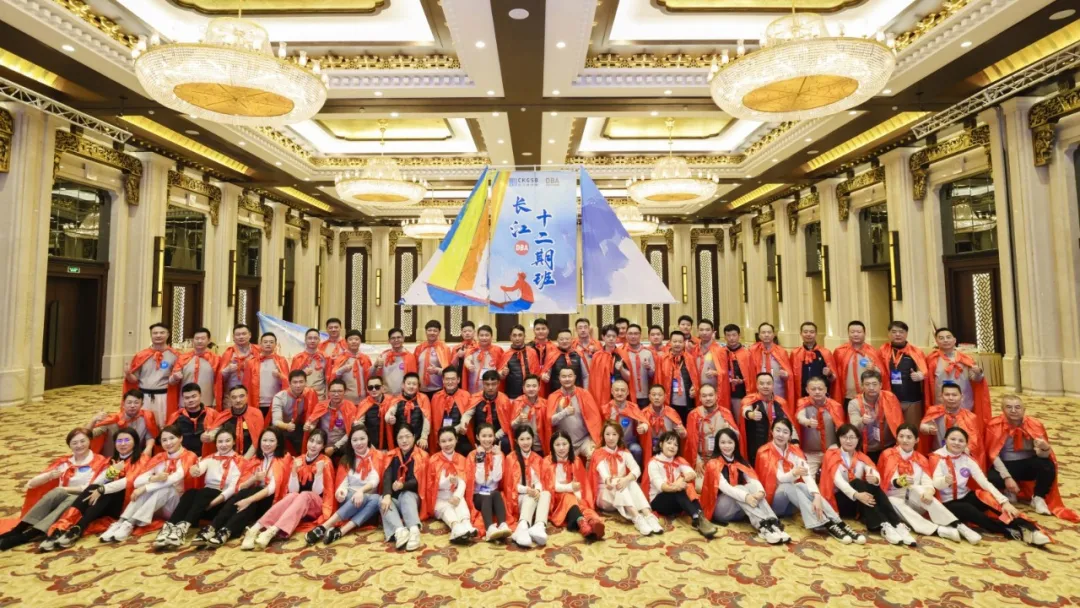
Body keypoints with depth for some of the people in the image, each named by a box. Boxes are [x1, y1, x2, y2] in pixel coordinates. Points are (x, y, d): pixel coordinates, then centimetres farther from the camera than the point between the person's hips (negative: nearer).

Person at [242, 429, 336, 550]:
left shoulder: (325, 462, -4)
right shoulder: (298, 460, 5)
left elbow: (317, 492, -10)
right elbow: (293, 490, -3)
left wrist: (319, 472, -23)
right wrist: (294, 470, -16)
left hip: (316, 505, -3)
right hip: (295, 504, 3)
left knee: (304, 495, -35)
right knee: (292, 496, -31)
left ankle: (272, 531, -52)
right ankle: (256, 528, -47)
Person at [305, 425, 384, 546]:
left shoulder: (376, 455, 3)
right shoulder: (347, 458, 9)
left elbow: (375, 479, -10)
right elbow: (342, 482, -3)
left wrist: (361, 491, -30)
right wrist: (342, 490, -27)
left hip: (368, 497, 0)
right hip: (349, 497, 0)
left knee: (376, 499, -36)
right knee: (362, 498, -36)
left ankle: (340, 531, -45)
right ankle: (323, 528, -45)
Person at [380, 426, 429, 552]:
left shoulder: (421, 456, -2)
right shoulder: (391, 456, 5)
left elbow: (417, 481, -10)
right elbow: (387, 478, -10)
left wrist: (403, 486, -32)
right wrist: (387, 495, -29)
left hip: (411, 497, -2)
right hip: (394, 499, 3)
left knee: (406, 496, -34)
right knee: (382, 501, -27)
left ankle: (414, 530, -55)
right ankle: (400, 531, -49)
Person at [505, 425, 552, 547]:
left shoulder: (538, 459, 13)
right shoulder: (511, 458, -1)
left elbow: (540, 480, 5)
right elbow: (510, 483, -6)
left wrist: (537, 490, -20)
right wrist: (527, 490, -23)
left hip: (536, 493, 3)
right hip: (520, 497, -3)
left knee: (546, 493, -31)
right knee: (530, 497, -37)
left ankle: (539, 527, -58)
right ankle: (522, 528, -63)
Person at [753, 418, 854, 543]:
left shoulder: (795, 451, 1)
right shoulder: (764, 453, -11)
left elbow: (808, 475, -15)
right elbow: (779, 478, -22)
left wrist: (817, 496, -33)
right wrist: (793, 473, -43)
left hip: (792, 502, 3)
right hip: (771, 501, -3)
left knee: (802, 486, -27)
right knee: (789, 486, -32)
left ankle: (837, 523, -36)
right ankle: (826, 525, -39)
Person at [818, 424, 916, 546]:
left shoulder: (861, 457, 8)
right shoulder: (832, 455, -6)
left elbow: (876, 475, -12)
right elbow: (837, 479, -23)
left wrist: (875, 479, -36)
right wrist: (856, 494, -39)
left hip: (858, 499, 4)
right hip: (838, 500, -4)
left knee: (873, 486, -25)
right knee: (857, 483, -31)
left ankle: (898, 525, -36)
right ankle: (883, 526, -41)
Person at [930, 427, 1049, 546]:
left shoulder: (967, 459, 3)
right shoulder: (937, 458, -12)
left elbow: (985, 482, -4)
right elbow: (936, 484, -26)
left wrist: (1004, 501, -19)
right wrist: (945, 480, -50)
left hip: (966, 496, 5)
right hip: (947, 503, -5)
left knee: (993, 501, -23)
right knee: (968, 509, -34)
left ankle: (1028, 529, -32)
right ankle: (1011, 532, -32)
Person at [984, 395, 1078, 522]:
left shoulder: (1034, 424, -7)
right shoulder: (995, 425, -12)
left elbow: (1043, 454, -13)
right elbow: (993, 454, -12)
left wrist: (1044, 448, -38)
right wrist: (1007, 477, -21)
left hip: (1029, 465, 2)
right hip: (1007, 466, -2)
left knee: (1048, 466, -31)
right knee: (992, 478, -33)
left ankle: (1038, 498, -3)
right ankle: (1009, 491, 7)